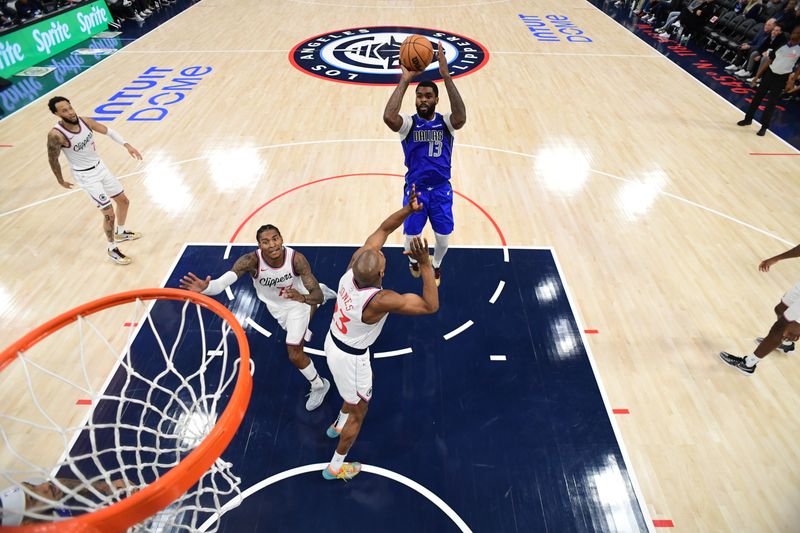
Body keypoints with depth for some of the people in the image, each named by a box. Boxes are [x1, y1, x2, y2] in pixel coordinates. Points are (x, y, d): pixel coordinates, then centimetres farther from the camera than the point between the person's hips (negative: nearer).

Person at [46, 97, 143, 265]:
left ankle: (120, 233, 43)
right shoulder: (56, 135, -24)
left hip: (100, 167, 7)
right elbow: (53, 159, -10)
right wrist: (61, 180, 3)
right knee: (109, 214, -7)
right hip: (86, 176, -7)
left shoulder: (85, 121, -10)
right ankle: (112, 249, 14)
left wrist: (126, 145, -8)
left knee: (124, 201, 17)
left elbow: (108, 131, 5)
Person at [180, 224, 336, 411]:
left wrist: (303, 297, -61)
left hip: (297, 302, -3)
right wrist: (205, 288, -72)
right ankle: (319, 289, 67)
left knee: (295, 355, -11)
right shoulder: (252, 260, -37)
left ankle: (319, 385, 20)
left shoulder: (296, 259, -38)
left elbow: (318, 297, -39)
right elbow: (224, 280, -50)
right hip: (276, 307, 4)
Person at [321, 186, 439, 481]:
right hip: (350, 356, -7)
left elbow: (383, 228, -10)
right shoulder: (380, 300, -38)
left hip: (333, 343, 7)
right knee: (359, 411, 19)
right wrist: (425, 264, -37)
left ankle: (339, 423, 62)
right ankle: (336, 466, 41)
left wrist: (409, 208, -23)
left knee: (356, 393, 36)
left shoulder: (356, 262, -21)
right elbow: (431, 306, -31)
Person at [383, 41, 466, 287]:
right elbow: (388, 117, -32)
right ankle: (413, 260, 41)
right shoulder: (409, 123, -8)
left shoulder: (445, 122, -6)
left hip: (441, 189, 1)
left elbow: (461, 117, -31)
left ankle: (436, 265, 39)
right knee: (411, 237, 3)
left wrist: (446, 75, -36)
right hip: (415, 189, 0)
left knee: (444, 237, 4)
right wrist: (404, 80, -30)